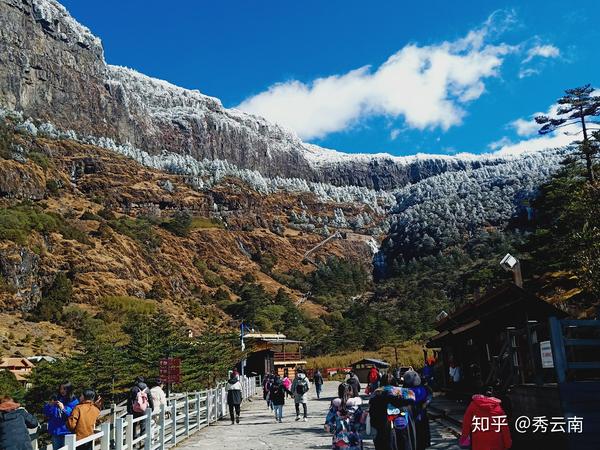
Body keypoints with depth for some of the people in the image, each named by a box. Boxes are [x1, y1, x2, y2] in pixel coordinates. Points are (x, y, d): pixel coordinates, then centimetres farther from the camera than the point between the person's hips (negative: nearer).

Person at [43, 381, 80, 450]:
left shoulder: (74, 401, -5)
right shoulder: (56, 399, 8)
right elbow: (46, 413, 8)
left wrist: (63, 409, -26)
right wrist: (49, 405, -12)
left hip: (67, 431, -4)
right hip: (55, 431, 4)